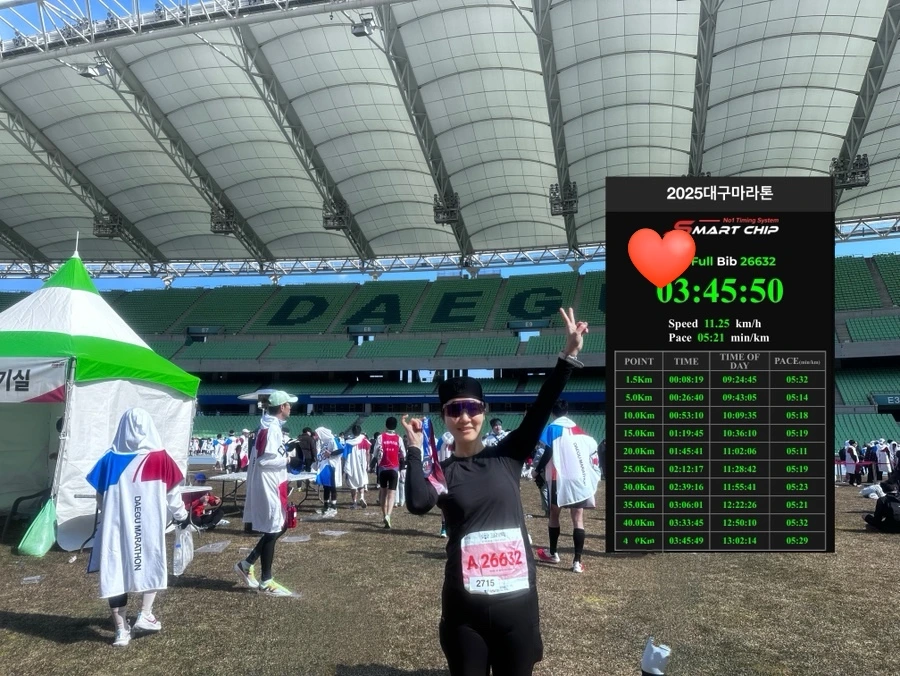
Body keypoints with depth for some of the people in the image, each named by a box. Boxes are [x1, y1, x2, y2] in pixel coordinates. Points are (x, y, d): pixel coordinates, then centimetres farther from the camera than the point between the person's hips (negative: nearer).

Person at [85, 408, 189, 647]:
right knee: (153, 566, 20)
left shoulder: (110, 460, -2)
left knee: (116, 573, 10)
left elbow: (100, 496, 7)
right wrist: (181, 515, 16)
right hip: (150, 526, -1)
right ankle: (145, 615, 16)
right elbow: (172, 493, 0)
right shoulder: (160, 458, -8)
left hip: (116, 526, 1)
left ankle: (121, 630, 15)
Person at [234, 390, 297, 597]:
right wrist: (286, 459, -12)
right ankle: (266, 582, 9)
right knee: (272, 530, -1)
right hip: (268, 486, -10)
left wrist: (284, 455, 6)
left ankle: (247, 564, 23)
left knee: (279, 526, 17)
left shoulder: (271, 426, 12)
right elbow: (265, 460, -24)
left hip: (271, 485, 10)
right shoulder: (271, 428, -19)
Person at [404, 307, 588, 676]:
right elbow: (417, 504, -20)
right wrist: (415, 449, -10)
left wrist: (569, 354, -19)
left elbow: (540, 410, -10)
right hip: (465, 606, 0)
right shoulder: (440, 471, 1)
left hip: (516, 601, 1)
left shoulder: (507, 457, 2)